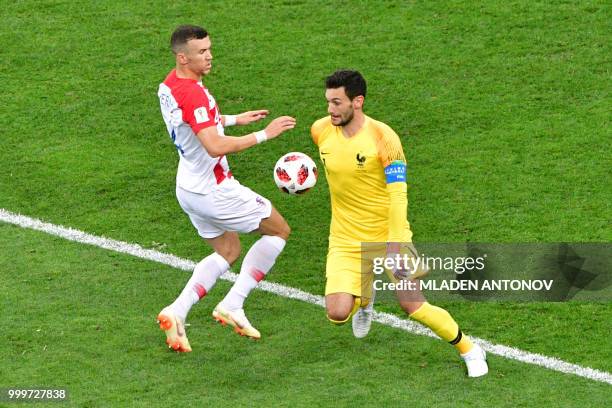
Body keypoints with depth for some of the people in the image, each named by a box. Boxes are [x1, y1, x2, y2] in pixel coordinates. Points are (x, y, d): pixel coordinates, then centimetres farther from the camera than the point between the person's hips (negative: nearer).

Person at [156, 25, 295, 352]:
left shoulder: (168, 86, 3)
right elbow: (215, 147, -36)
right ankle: (233, 305, 3)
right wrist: (264, 134, -32)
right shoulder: (192, 94, -27)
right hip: (214, 190, -9)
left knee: (227, 252, 23)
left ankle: (176, 312, 6)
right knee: (278, 230, 7)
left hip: (189, 187, 9)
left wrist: (233, 119, 24)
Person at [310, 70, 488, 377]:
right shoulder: (321, 131, -4)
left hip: (387, 235, -3)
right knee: (337, 313, -12)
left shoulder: (383, 137, -18)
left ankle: (470, 351, 17)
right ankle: (364, 299, 27)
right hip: (345, 241, 4)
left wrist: (395, 246, -27)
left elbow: (398, 194, -20)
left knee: (414, 307, -7)